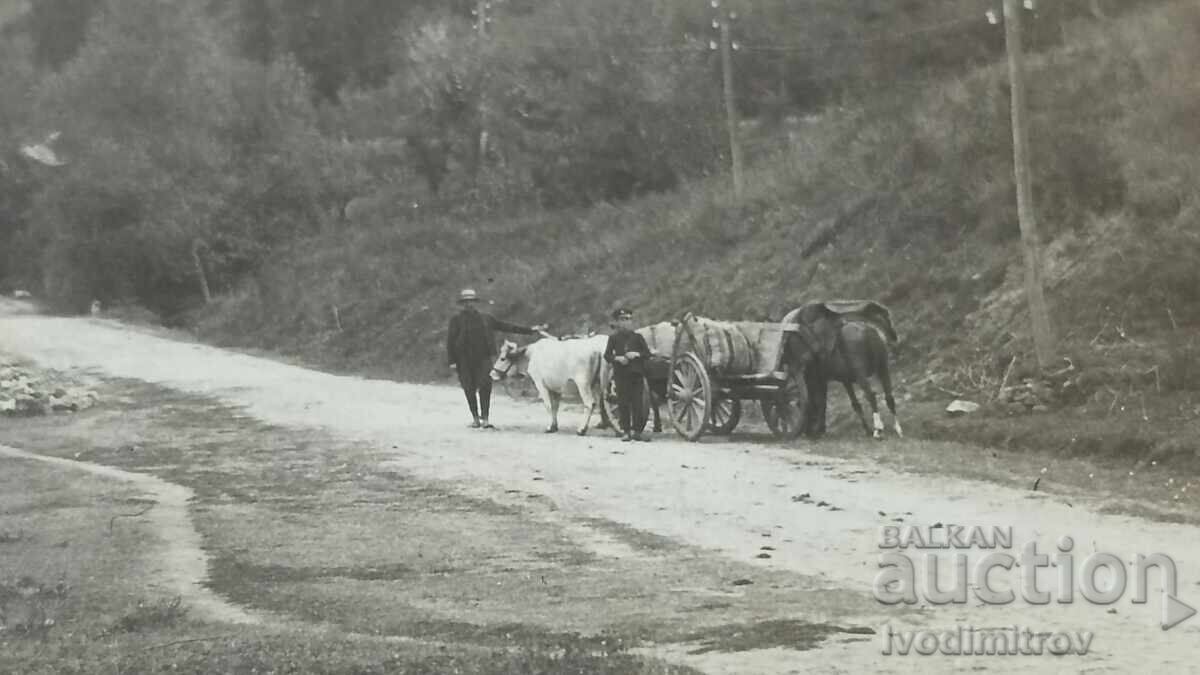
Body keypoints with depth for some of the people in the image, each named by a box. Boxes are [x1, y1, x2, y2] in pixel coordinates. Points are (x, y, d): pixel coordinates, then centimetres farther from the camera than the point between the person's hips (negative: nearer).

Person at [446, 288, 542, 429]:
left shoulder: (486, 319, 10)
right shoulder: (457, 320, 3)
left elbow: (505, 327, 15)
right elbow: (450, 341, 1)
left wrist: (529, 330, 13)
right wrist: (452, 361, -8)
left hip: (483, 358, 1)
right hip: (464, 360, -1)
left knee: (485, 387, -12)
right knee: (470, 389, 3)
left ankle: (485, 419, -8)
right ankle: (475, 418, 19)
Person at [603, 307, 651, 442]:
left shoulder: (638, 337, 10)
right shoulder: (614, 338, 7)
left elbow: (648, 354, 7)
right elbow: (607, 355, 3)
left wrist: (637, 354, -11)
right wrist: (618, 358, -14)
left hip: (637, 374, 0)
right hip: (621, 374, 0)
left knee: (637, 403, -3)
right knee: (623, 403, -1)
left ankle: (637, 431, 3)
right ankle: (626, 431, 6)